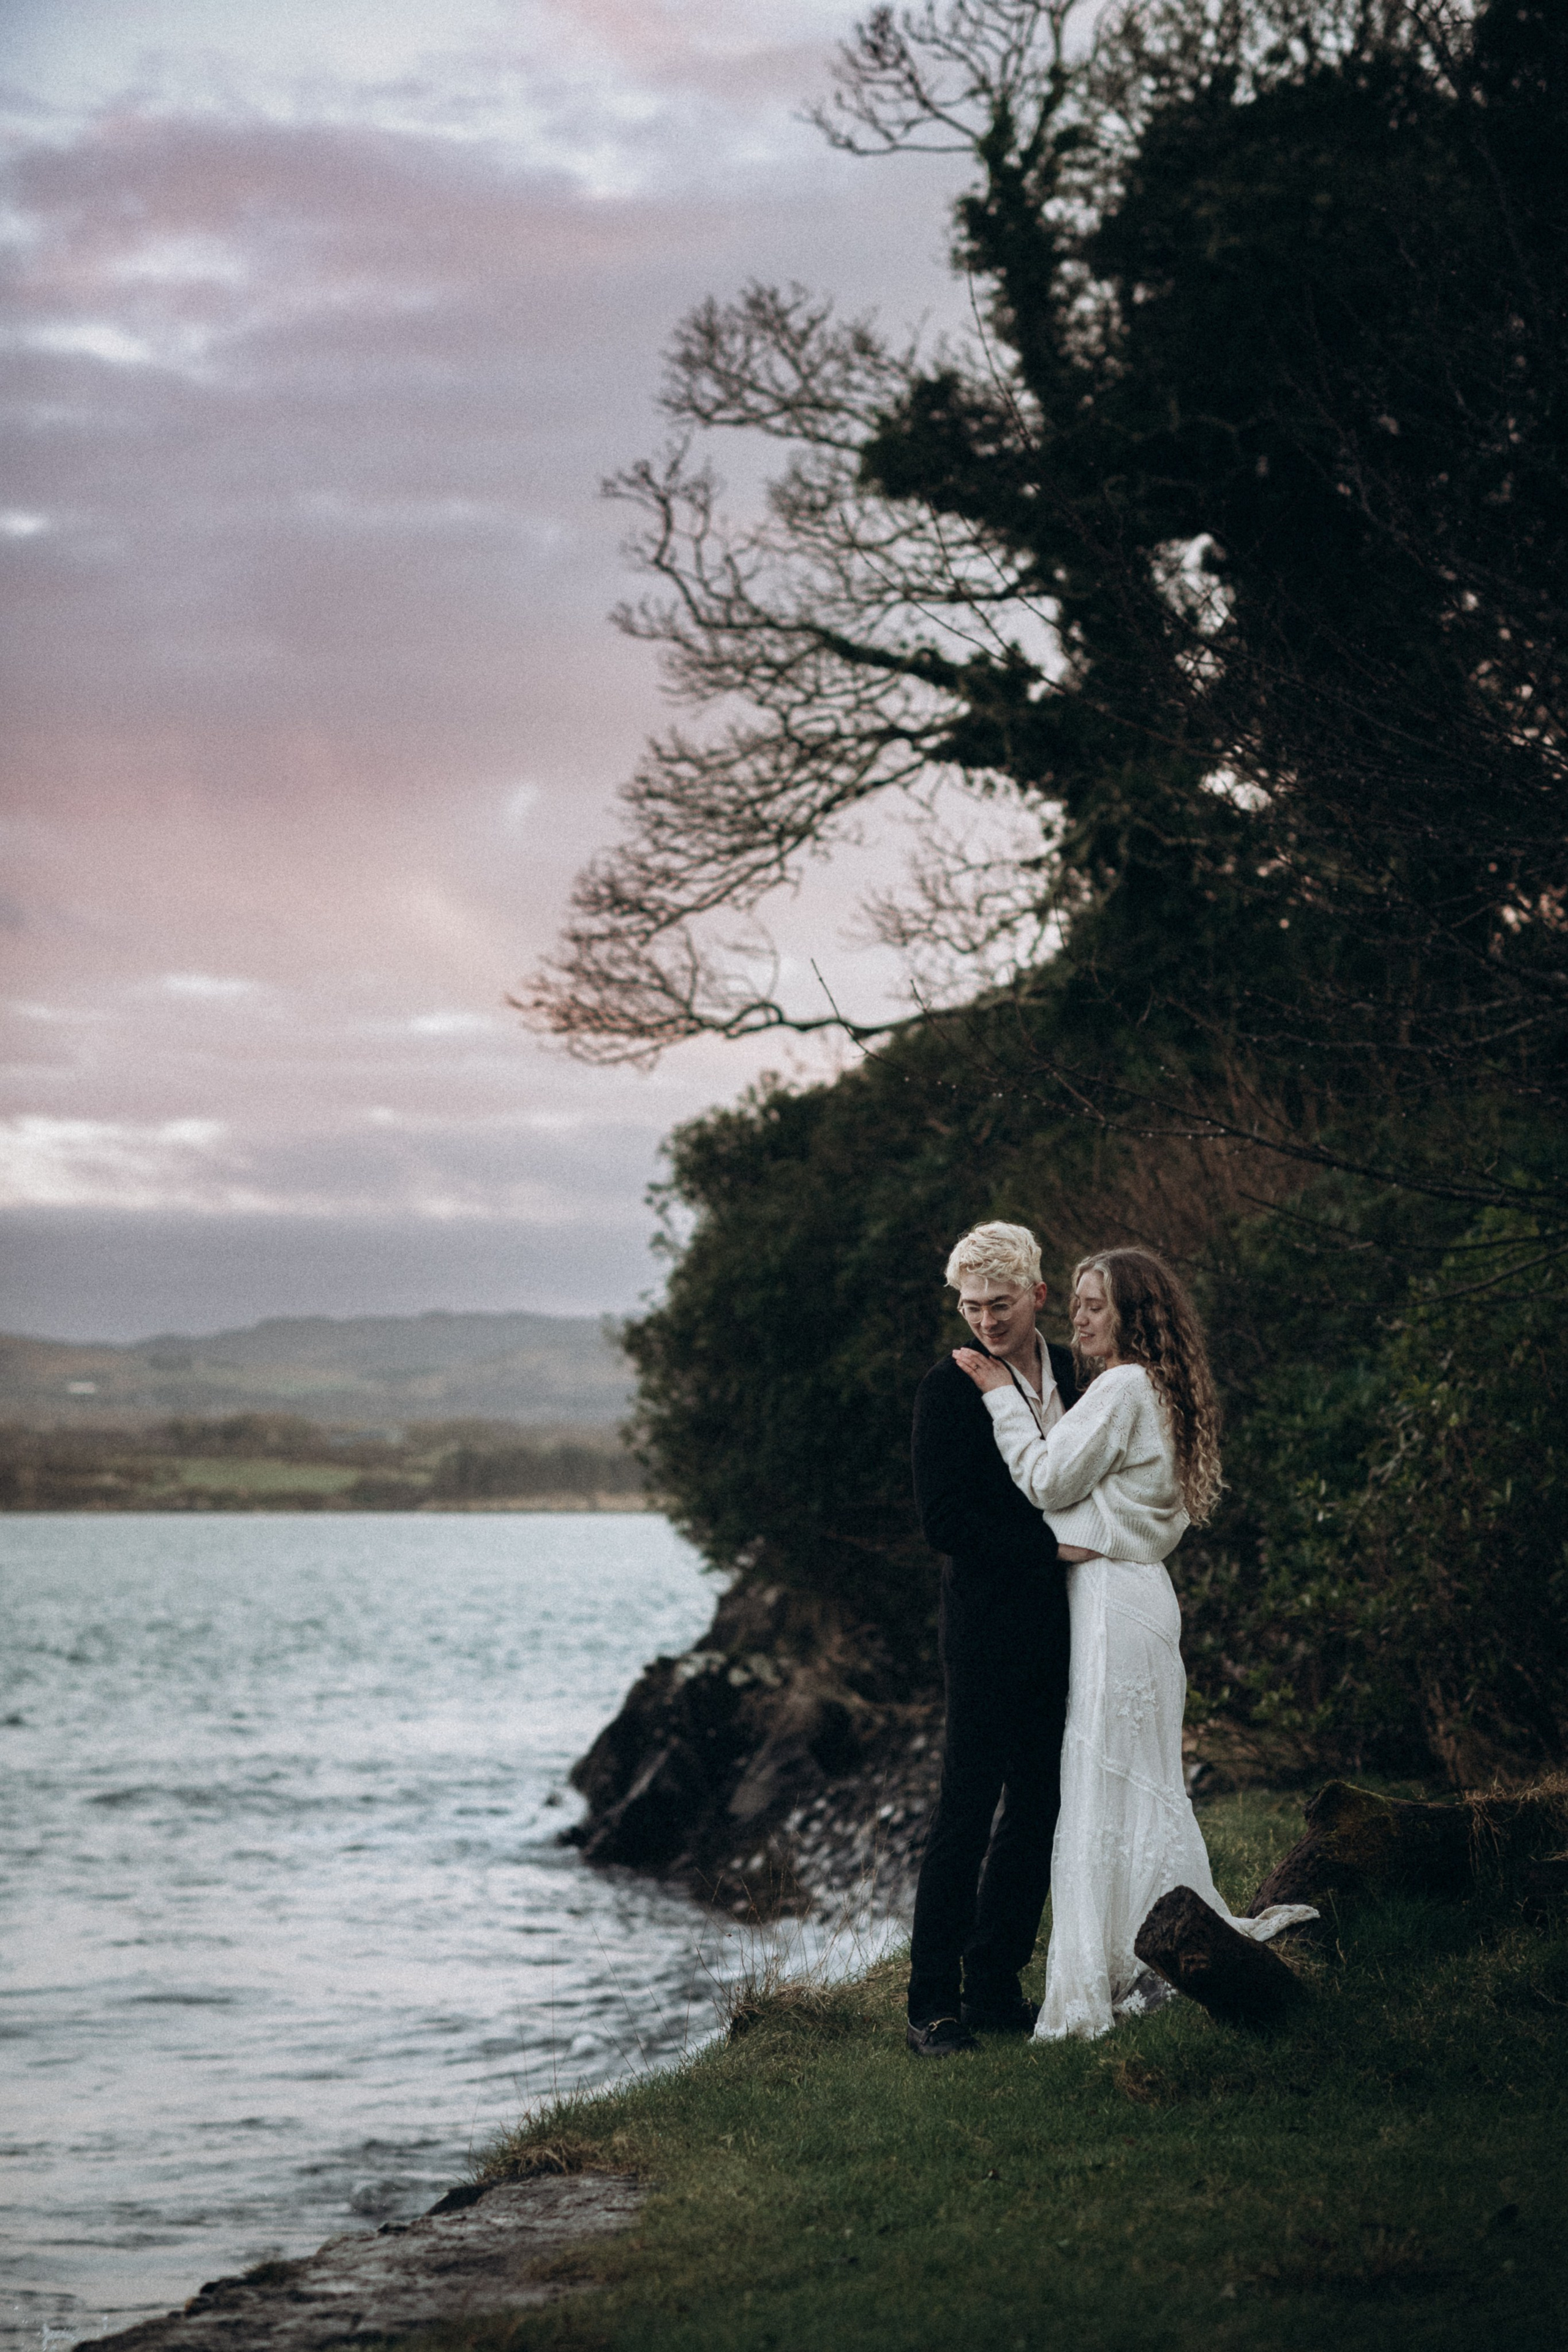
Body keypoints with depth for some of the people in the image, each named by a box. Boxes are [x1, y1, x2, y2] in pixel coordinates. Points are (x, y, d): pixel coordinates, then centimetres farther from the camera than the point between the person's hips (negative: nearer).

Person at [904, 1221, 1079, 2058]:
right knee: (967, 1809, -5)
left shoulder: (1074, 1375, 10)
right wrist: (1055, 1546, -14)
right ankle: (933, 2003, 0)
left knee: (1039, 1808, 9)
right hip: (989, 1628, -6)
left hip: (1063, 1626, 6)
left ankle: (993, 1987, 18)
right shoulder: (949, 1389, -7)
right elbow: (946, 1520, -12)